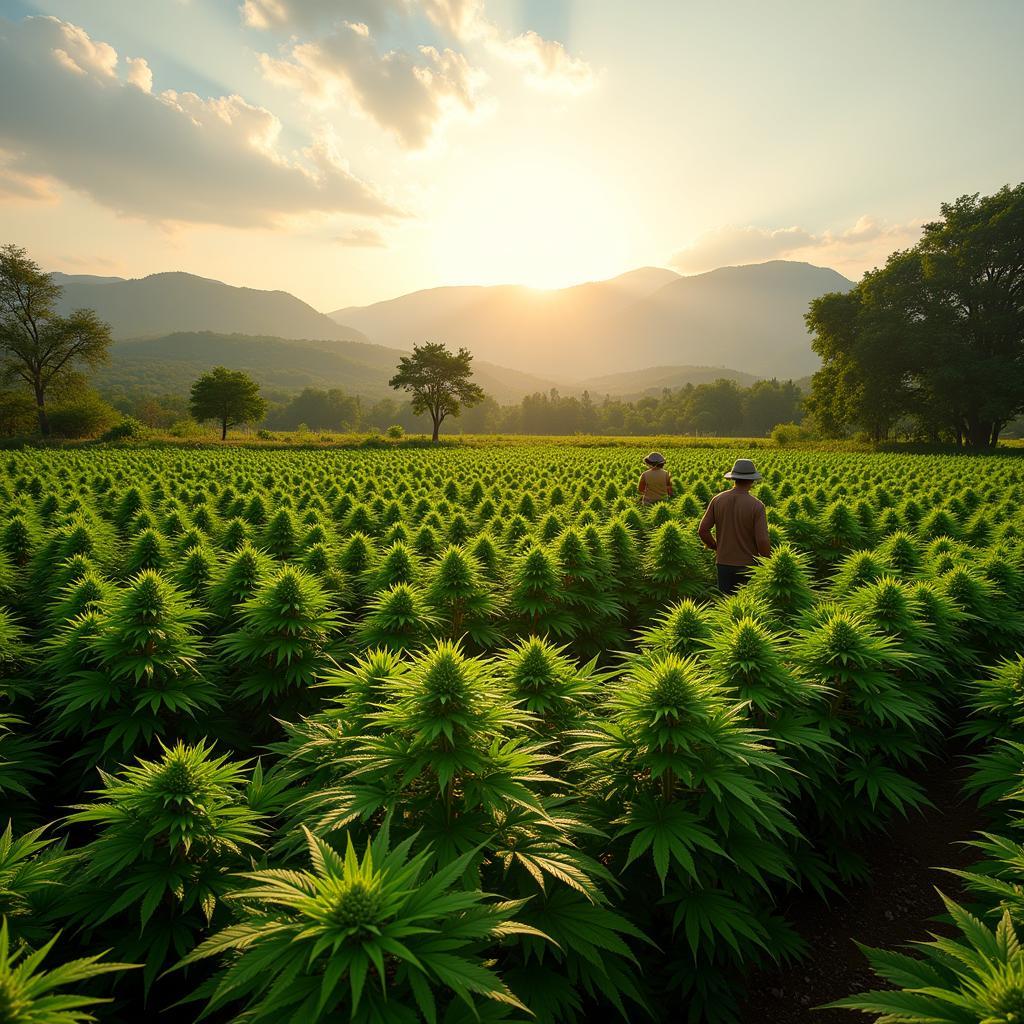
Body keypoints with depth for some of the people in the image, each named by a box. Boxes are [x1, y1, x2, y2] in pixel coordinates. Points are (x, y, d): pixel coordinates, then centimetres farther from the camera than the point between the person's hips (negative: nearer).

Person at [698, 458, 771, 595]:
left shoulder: (717, 500, -5)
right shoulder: (757, 506, -16)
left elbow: (702, 530, -4)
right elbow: (762, 541, -19)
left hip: (724, 562, 3)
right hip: (748, 565, -3)